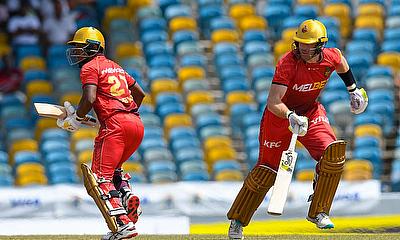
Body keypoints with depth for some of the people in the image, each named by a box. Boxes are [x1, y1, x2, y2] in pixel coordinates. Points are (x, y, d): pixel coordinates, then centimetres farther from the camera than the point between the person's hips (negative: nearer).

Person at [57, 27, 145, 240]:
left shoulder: (90, 67, 2)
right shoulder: (115, 66, 26)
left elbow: (89, 99, -12)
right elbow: (139, 93, 30)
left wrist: (75, 120, 0)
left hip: (115, 124, -8)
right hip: (137, 125, 8)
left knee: (101, 177, -8)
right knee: (113, 168, 27)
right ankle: (127, 196, 0)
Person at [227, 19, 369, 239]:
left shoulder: (331, 57, -16)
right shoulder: (288, 63, -30)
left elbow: (340, 61, 14)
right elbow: (273, 103, -35)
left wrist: (353, 89, 19)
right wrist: (291, 117, -52)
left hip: (311, 112, 4)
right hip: (280, 114, -4)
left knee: (333, 154, -20)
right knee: (267, 169, 1)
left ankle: (318, 212, -6)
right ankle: (237, 221, 18)